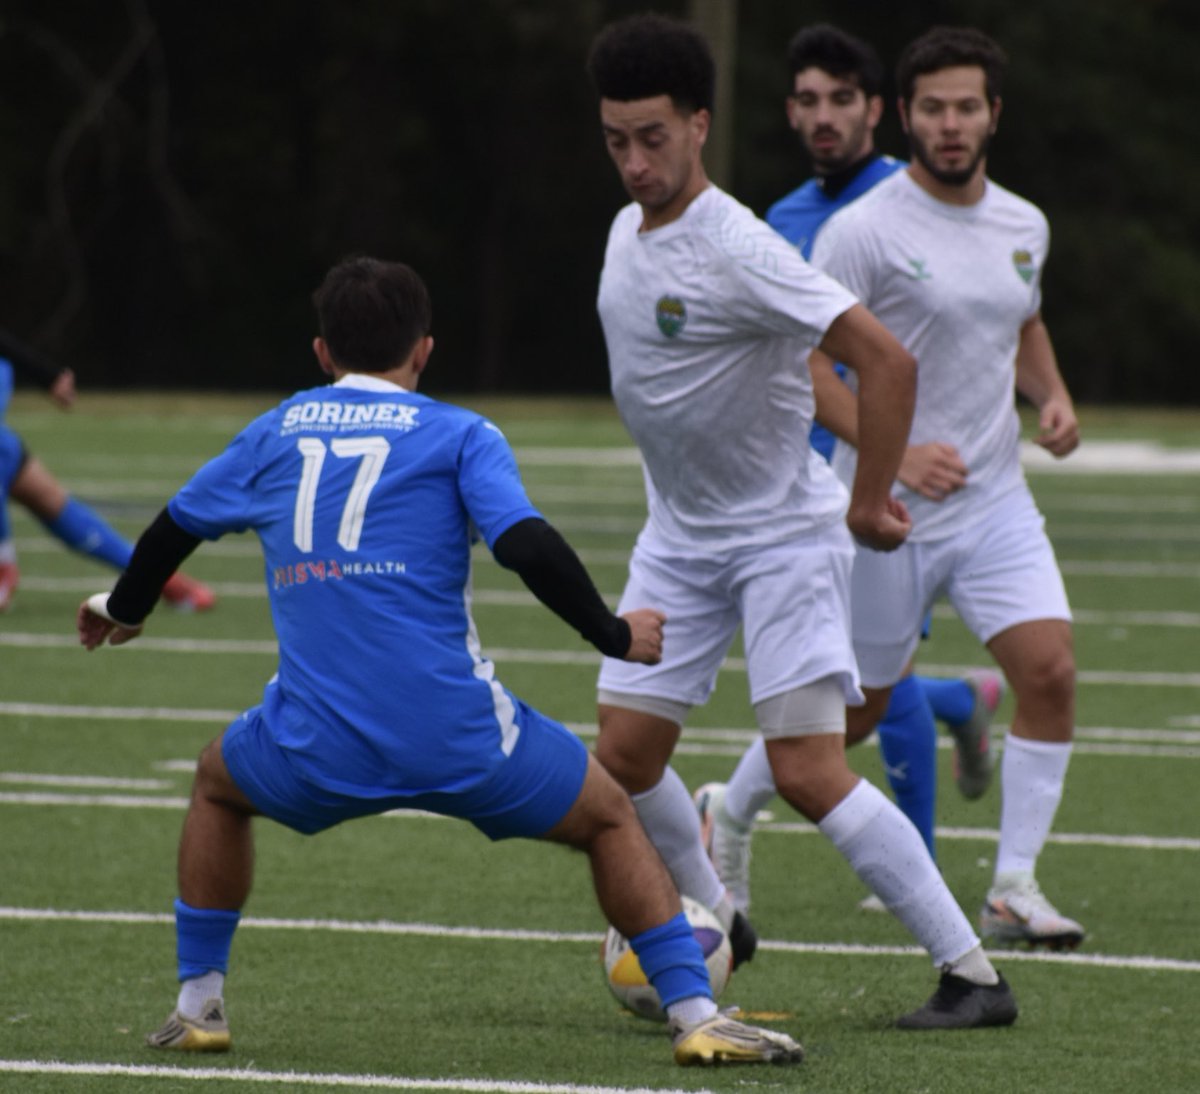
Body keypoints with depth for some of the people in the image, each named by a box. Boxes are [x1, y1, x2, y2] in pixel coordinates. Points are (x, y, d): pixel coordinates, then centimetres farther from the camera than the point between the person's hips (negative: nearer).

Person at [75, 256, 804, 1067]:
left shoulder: (272, 436, 16)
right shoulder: (458, 436, 5)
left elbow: (175, 528, 30)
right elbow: (526, 544, -11)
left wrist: (125, 611, 49)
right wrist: (615, 636, 3)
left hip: (316, 751, 2)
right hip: (459, 739, -2)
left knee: (220, 785, 35)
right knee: (609, 818, 19)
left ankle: (198, 1006, 30)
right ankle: (696, 1017, 7)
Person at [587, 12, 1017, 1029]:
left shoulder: (738, 251, -23)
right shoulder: (628, 230, 4)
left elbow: (888, 360, -28)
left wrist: (868, 503, -20)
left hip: (785, 534, -8)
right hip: (679, 535, 8)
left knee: (810, 773, -15)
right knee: (626, 756, 3)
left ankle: (974, 974, -10)